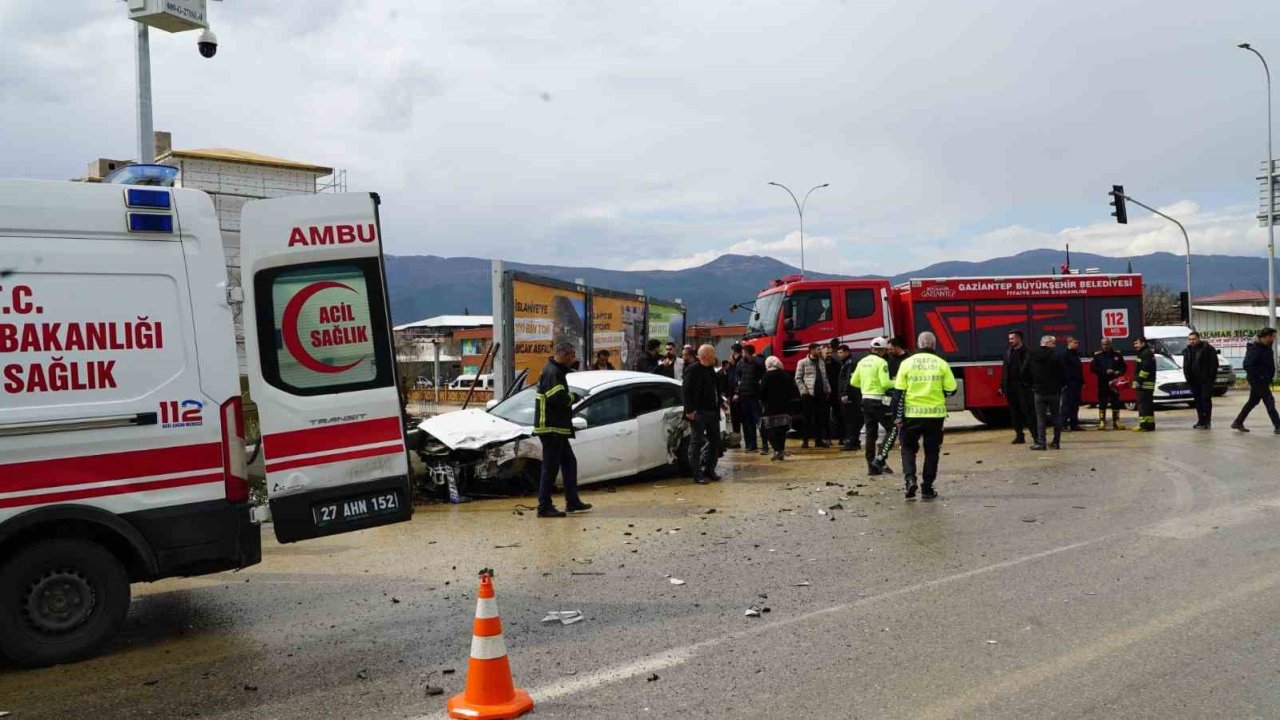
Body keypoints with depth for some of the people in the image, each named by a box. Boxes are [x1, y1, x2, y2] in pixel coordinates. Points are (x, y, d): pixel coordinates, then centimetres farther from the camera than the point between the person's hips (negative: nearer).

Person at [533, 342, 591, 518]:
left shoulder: (556, 371, 17)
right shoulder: (552, 372, -17)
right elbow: (557, 398, -26)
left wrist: (569, 397, 0)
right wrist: (572, 397, -9)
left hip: (557, 429, 11)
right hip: (550, 428, -11)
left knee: (569, 463, 17)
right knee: (550, 467, -6)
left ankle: (573, 501, 24)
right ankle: (544, 507, -2)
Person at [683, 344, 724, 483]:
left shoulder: (710, 369, 14)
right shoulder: (692, 370, -13)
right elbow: (686, 391, -19)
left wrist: (720, 403, 17)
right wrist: (689, 410, -23)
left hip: (712, 411, 9)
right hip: (699, 413, -9)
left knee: (714, 441, 13)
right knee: (697, 443, -2)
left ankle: (709, 470, 23)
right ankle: (697, 474, 1)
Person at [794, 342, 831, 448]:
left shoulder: (821, 362, 16)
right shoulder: (802, 363, -1)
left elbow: (824, 378, 18)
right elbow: (798, 378, -3)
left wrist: (827, 389, 7)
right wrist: (804, 390, -11)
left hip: (821, 394, 5)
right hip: (808, 395, -5)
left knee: (820, 418, 5)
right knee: (808, 418, -1)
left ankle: (819, 440, 12)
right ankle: (805, 440, 5)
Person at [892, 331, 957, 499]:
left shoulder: (907, 363, -2)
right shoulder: (941, 364, -2)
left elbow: (899, 392, -3)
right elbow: (951, 390, 0)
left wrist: (899, 417, 2)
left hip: (912, 414, 0)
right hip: (935, 414, 0)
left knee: (908, 448, 14)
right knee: (931, 451, 12)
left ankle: (910, 478, -7)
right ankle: (927, 488, 13)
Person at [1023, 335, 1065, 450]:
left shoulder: (1031, 355, -1)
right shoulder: (1055, 355, -9)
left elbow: (1024, 373, 1)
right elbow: (1062, 373, -10)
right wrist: (1062, 384, 7)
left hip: (1039, 391, 1)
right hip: (1054, 391, -1)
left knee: (1040, 417, 4)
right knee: (1056, 416, 11)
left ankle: (1041, 442, -1)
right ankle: (1056, 441, 12)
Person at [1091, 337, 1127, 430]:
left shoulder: (1117, 354, 8)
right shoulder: (1097, 355, 2)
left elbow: (1124, 367, 11)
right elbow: (1092, 368, -5)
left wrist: (1119, 372, -11)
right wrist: (1105, 371, -16)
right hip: (1102, 383, -2)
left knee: (1116, 403, 5)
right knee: (1102, 403, -1)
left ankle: (1116, 422, 10)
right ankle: (1102, 422, 2)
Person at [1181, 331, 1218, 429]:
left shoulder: (1207, 349, -7)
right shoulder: (1187, 350, 11)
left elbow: (1214, 364, -8)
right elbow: (1185, 367, 15)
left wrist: (1211, 377, -12)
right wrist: (1188, 379, 6)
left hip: (1206, 380, -6)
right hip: (1194, 381, 6)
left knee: (1206, 399, -8)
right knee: (1198, 401, 8)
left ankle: (1207, 421, -6)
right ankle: (1201, 420, 14)